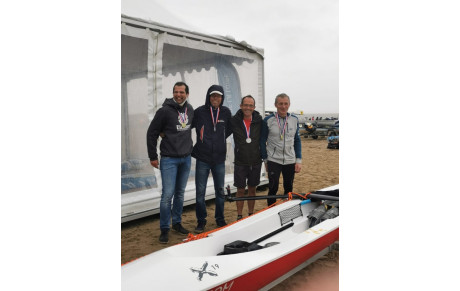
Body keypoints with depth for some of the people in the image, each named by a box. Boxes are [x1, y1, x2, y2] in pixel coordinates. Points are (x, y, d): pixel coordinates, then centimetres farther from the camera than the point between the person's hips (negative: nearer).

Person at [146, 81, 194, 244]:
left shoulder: (190, 109, 5)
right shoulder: (165, 110, -12)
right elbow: (151, 133, -6)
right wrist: (153, 156, -6)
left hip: (186, 158, 5)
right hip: (169, 159, -5)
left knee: (180, 193, 14)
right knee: (168, 194, -6)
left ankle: (177, 222, 28)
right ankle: (164, 229, 8)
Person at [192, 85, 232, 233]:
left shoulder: (226, 112, 4)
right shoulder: (199, 112, -5)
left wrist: (220, 138, 10)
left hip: (219, 159, 2)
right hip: (202, 158, -2)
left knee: (220, 190, 12)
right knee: (200, 191, 2)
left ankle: (220, 219, 28)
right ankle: (201, 221, 17)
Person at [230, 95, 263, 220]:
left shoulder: (259, 121, -3)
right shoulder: (234, 121, -7)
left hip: (255, 161, 2)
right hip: (240, 162, -1)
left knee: (252, 189, 13)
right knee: (240, 190, 6)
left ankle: (251, 215, 27)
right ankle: (239, 216, 19)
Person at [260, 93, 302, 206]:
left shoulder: (294, 120, 4)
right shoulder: (268, 120, -6)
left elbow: (297, 140, 10)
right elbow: (262, 141, 1)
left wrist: (298, 160, 4)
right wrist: (265, 160, 0)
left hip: (290, 161, 3)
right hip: (273, 161, -3)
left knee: (289, 189, 11)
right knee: (273, 189, -3)